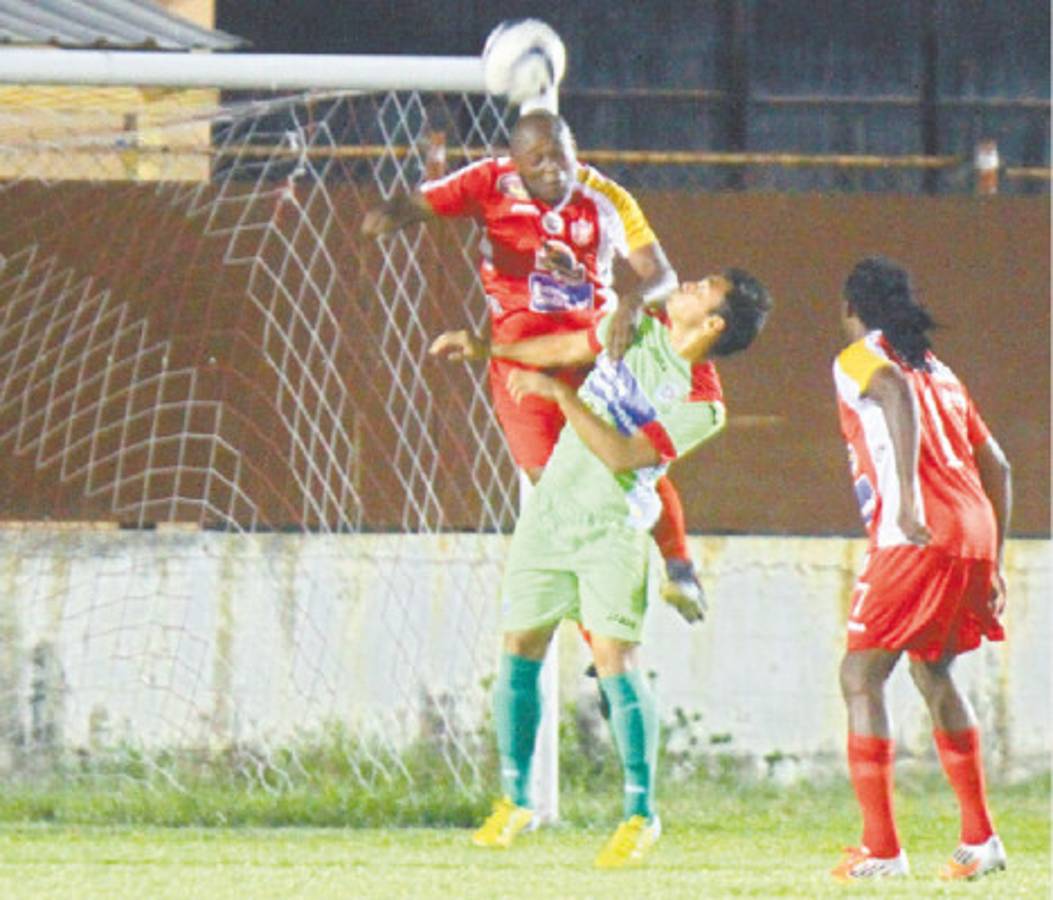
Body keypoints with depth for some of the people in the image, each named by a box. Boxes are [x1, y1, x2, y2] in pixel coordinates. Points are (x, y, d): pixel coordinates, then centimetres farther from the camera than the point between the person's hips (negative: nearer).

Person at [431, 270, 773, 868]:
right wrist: (486, 348, 25)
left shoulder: (701, 405, -15)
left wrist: (560, 393, -24)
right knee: (519, 652, 6)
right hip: (550, 508, 6)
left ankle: (641, 815, -5)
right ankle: (515, 802, 18)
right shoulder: (640, 329, 3)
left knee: (615, 660, -14)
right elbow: (568, 349, 22)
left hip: (611, 528, -6)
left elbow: (623, 455, -23)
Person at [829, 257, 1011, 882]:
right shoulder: (939, 372, 26)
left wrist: (908, 496, -28)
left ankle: (881, 848, -11)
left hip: (917, 540, -8)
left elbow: (897, 392, -19)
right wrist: (993, 564, 31)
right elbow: (996, 467, 27)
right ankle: (980, 840, 24)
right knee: (931, 670, 25)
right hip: (976, 535, 8)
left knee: (862, 676, -3)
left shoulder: (860, 359, 5)